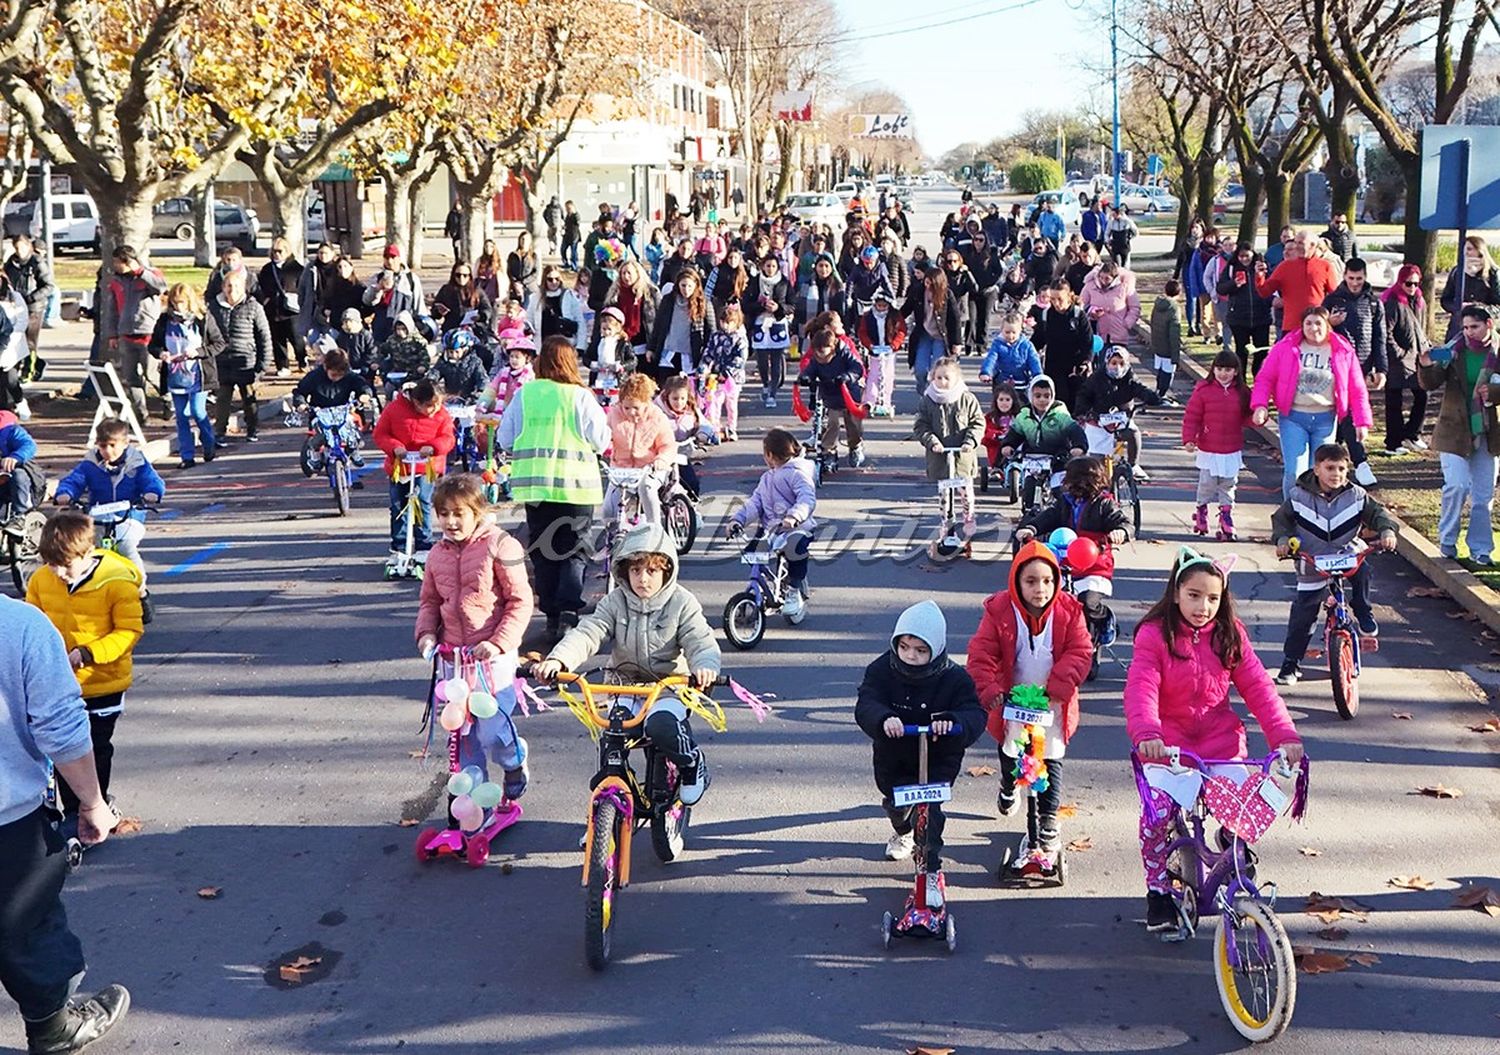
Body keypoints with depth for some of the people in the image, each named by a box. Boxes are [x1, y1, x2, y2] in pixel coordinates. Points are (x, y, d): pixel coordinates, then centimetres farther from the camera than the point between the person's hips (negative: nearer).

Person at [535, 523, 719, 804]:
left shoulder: (682, 603, -5)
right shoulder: (615, 602, 0)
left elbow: (700, 643, -13)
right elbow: (587, 633, -11)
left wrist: (705, 667, -38)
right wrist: (557, 659, -32)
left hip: (669, 687, -3)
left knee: (660, 725, -32)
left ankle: (692, 763, -2)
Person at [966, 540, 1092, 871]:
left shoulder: (1069, 612, -11)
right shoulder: (999, 612, -15)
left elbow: (1080, 653, -12)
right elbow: (981, 655, -14)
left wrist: (1055, 688, -22)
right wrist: (991, 691, -26)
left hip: (1052, 705, -1)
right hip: (1012, 702, 1)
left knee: (1051, 762, 2)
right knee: (1010, 754, 23)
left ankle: (1048, 824, 11)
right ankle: (1008, 787, 56)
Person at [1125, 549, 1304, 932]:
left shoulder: (1230, 635, 4)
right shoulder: (1155, 634, -8)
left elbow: (1257, 686, -1)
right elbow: (1141, 688, -20)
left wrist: (1284, 734, -15)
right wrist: (1146, 733, -39)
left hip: (1220, 741, 3)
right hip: (1166, 746, -3)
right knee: (1157, 814, -17)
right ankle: (1158, 891, 5)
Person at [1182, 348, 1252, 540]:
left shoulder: (1241, 393, 2)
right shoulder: (1203, 390, -8)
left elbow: (1246, 418, 9)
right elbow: (1191, 417, -7)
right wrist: (1189, 439, -14)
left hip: (1232, 452, 2)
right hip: (1208, 451, -2)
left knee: (1228, 488, 9)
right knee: (1207, 485, 6)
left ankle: (1227, 524, 17)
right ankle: (1201, 511, 32)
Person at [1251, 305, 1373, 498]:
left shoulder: (1343, 351, 2)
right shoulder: (1286, 347, -1)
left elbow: (1357, 389, 5)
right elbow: (1265, 378, 2)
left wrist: (1362, 421, -2)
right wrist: (1260, 405, -14)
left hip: (1325, 419, 1)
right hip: (1292, 417, -1)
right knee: (1294, 472, -8)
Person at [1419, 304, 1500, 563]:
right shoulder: (1454, 351, -5)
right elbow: (1430, 384, -6)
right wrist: (1426, 367, -26)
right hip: (1454, 432, -2)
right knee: (1457, 485, -14)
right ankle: (1447, 540, 7)